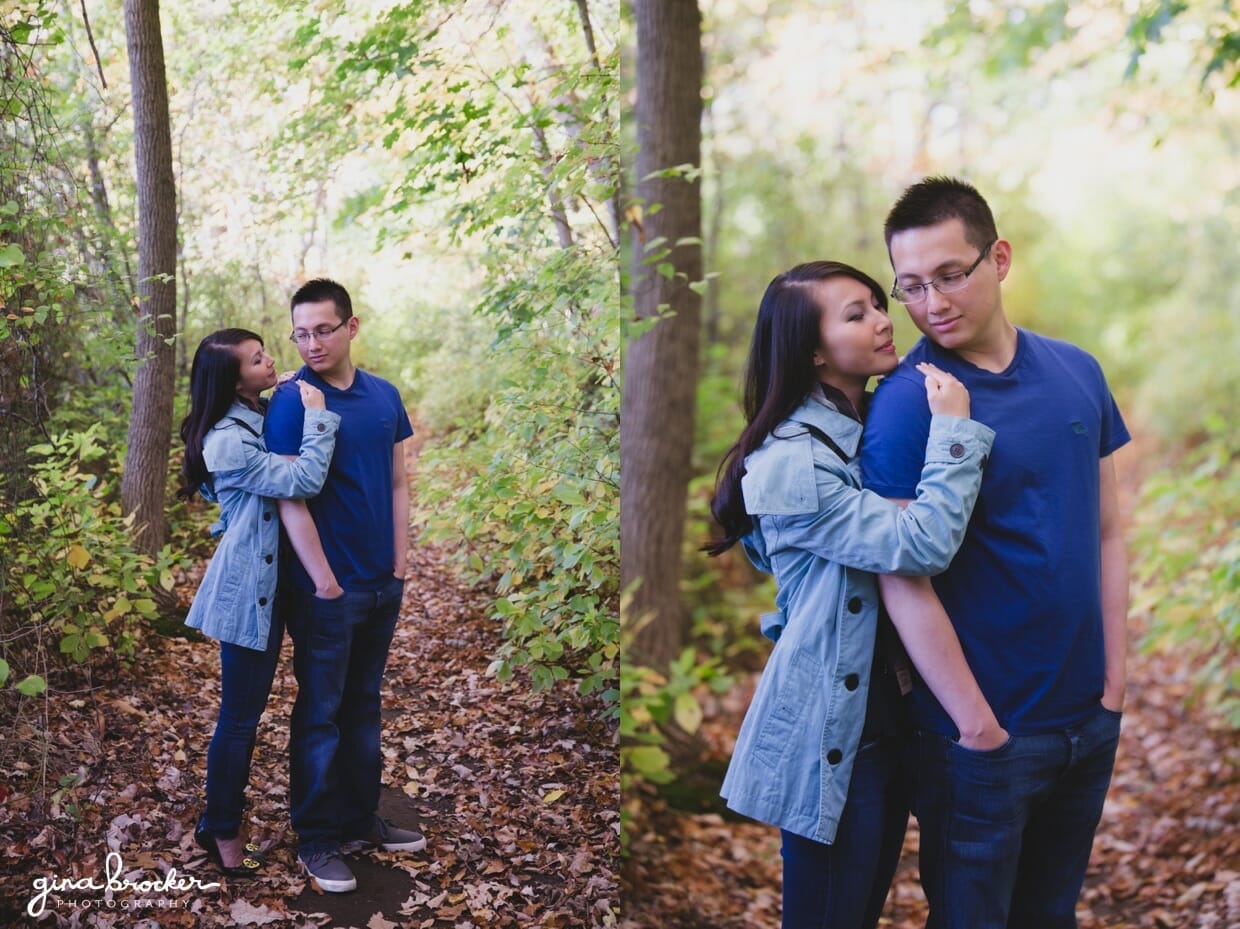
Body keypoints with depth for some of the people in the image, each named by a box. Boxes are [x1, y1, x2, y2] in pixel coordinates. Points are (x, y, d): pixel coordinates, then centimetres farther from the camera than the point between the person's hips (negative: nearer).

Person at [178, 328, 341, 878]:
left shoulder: (267, 417, 7)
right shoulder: (226, 441, -20)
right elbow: (303, 480, -26)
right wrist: (316, 416, -19)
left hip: (269, 582, 9)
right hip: (246, 587, -9)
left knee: (249, 710, 19)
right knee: (239, 716, 3)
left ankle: (222, 819, 34)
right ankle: (221, 831, 20)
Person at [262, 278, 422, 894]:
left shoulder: (384, 396, 5)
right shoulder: (291, 402, -12)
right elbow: (291, 499, -15)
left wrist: (400, 564, 5)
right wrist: (324, 581, -15)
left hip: (384, 585, 6)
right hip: (327, 590, -6)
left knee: (363, 706, 17)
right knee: (321, 714, 6)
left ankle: (360, 819, 31)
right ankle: (316, 839, 19)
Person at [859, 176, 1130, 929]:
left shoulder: (1078, 373, 1)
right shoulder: (906, 403, -16)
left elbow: (1106, 534, 6)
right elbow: (904, 579, -18)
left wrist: (1115, 680, 3)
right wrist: (978, 722, -15)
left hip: (1091, 719, 5)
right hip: (983, 729, -5)